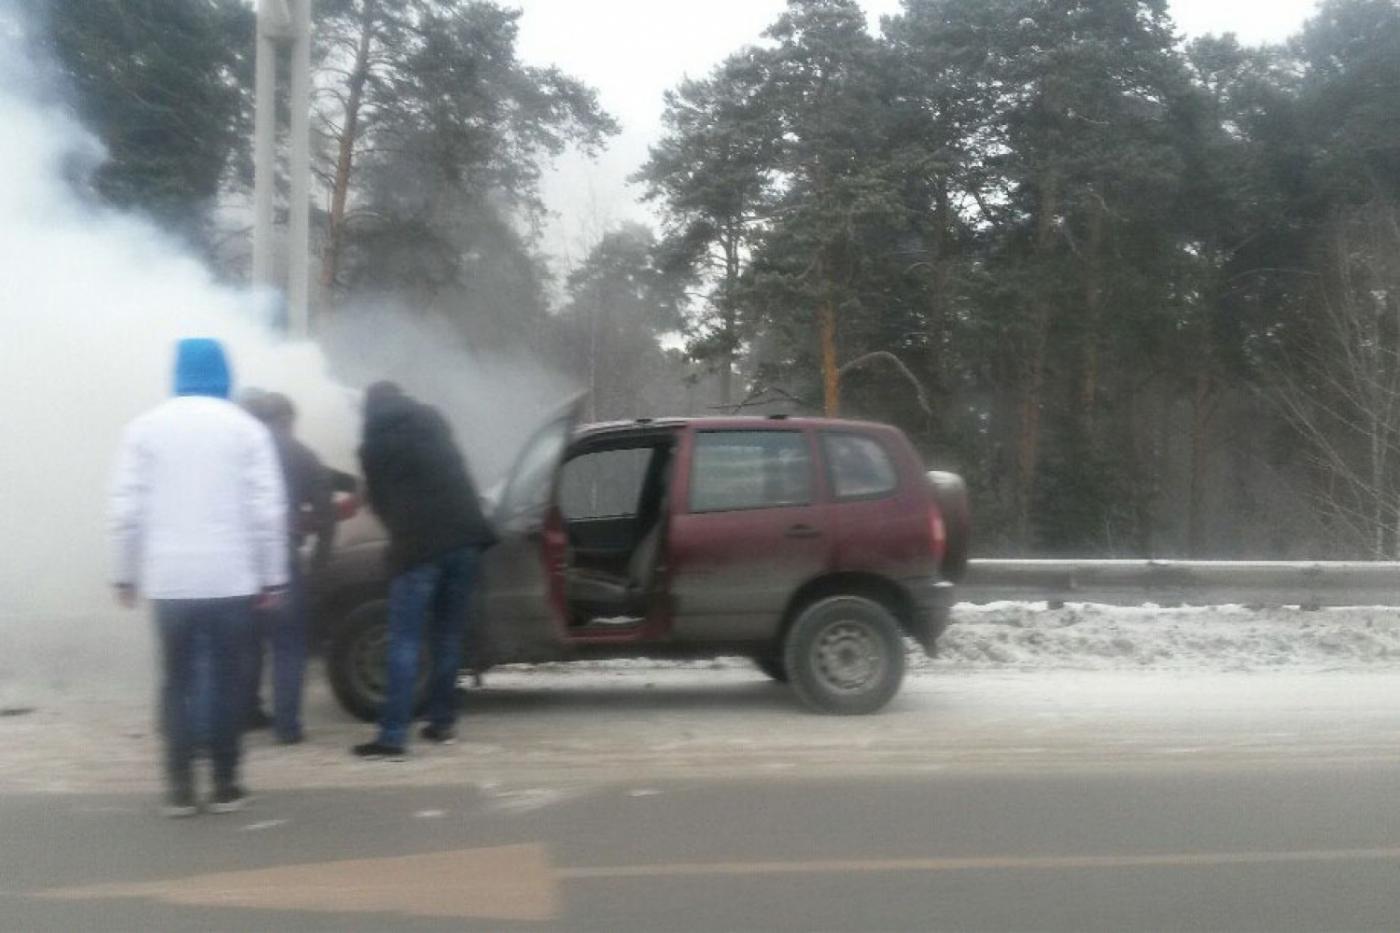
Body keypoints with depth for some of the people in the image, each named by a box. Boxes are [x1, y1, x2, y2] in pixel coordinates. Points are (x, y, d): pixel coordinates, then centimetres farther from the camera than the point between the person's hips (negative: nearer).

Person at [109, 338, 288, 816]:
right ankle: (225, 785, 12)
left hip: (168, 579, 1)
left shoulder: (145, 427, 3)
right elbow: (267, 509, -4)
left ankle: (179, 787, 9)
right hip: (231, 578, -1)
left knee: (177, 681, 10)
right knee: (226, 680, 8)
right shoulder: (246, 427, 0)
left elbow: (126, 509, -1)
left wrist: (126, 574, 7)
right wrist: (272, 577, 2)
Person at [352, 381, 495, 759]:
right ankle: (443, 721, 18)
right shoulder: (432, 418, 18)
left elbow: (377, 498, 12)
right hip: (465, 534, 4)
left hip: (418, 545, -4)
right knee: (449, 634, 14)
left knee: (405, 641, -3)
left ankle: (393, 736, -8)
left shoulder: (374, 442, 7)